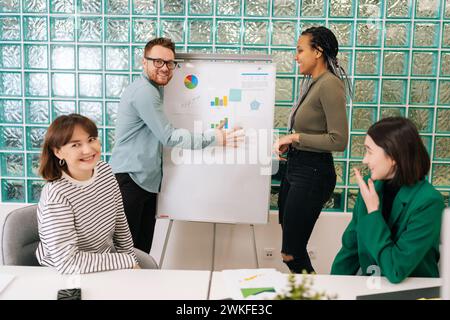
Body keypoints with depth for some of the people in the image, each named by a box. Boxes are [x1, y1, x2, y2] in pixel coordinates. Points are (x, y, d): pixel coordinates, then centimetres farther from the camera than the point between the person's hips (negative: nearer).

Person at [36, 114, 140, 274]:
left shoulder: (105, 170, -3)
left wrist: (132, 260, 9)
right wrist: (127, 261, -19)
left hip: (107, 264, 6)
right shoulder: (56, 195, -23)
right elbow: (67, 262, -25)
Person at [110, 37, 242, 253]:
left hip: (146, 179, 10)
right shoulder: (143, 91, -15)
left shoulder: (153, 90, 17)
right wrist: (213, 138, -16)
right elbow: (169, 137, -17)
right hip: (129, 179, -10)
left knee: (143, 248, 11)